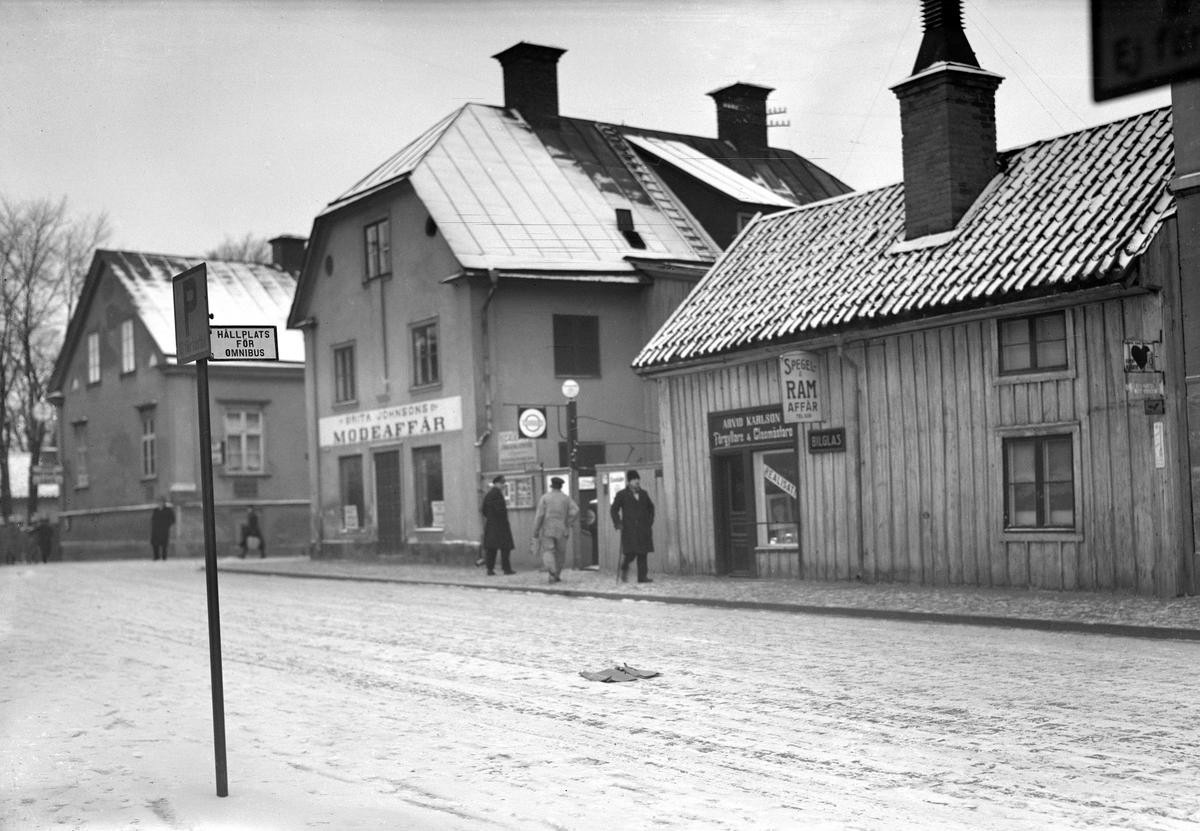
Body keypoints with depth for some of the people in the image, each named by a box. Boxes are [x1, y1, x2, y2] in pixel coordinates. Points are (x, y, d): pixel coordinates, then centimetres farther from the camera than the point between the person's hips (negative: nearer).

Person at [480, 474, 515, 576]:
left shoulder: (488, 495, 14)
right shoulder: (497, 494, -13)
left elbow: (484, 511, 16)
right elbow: (500, 510, -19)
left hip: (490, 525, 8)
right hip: (500, 524, -8)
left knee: (490, 547, 7)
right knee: (505, 547, -3)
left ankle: (490, 568, 6)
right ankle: (506, 568, -4)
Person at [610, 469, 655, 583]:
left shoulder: (643, 494, 13)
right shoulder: (622, 494, 1)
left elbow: (650, 507, 26)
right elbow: (614, 509, 4)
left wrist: (650, 520, 15)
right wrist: (618, 523, -7)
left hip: (644, 528, 4)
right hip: (629, 528, -4)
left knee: (643, 552, -1)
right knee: (631, 552, -10)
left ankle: (642, 576, 1)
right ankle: (624, 567, 21)